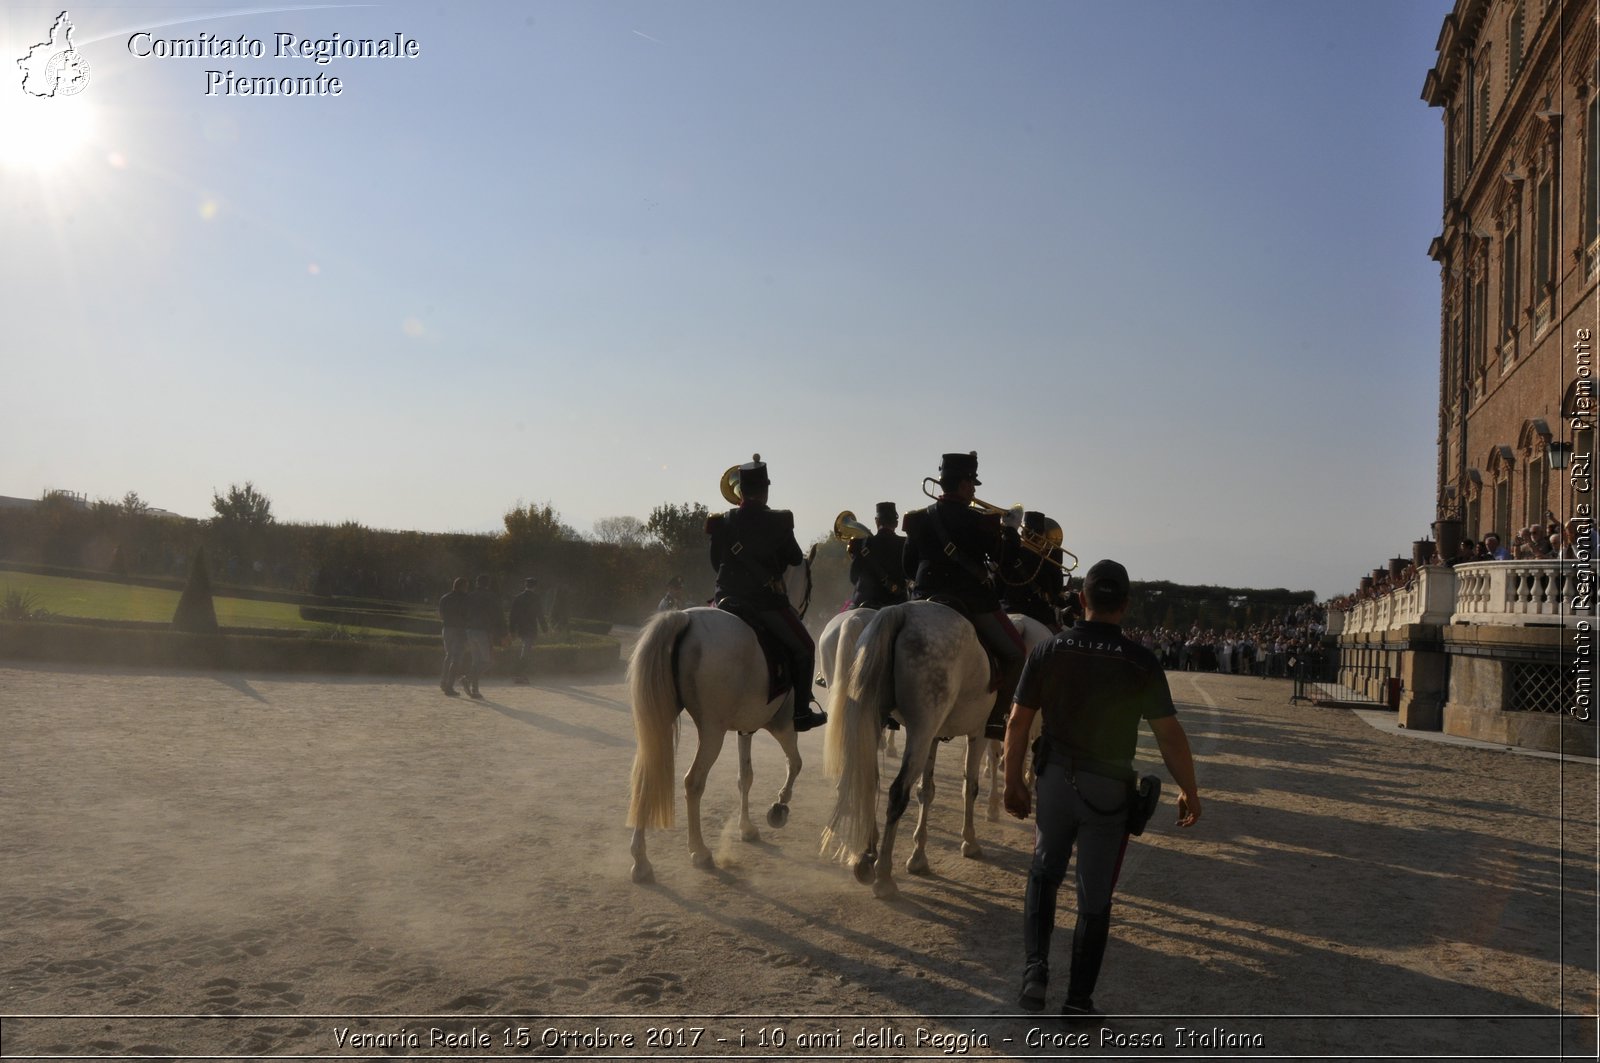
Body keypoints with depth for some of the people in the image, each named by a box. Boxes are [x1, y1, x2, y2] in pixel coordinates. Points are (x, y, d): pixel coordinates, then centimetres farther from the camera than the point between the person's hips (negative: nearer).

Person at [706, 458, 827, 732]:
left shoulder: (722, 522, 0)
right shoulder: (778, 521, -8)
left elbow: (715, 562, 10)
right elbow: (795, 559, 1)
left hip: (727, 600, 4)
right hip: (767, 603, -4)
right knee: (804, 648, 10)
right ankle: (801, 711, 6)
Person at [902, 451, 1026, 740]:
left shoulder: (918, 519, 5)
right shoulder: (978, 521, -13)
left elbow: (908, 569, 9)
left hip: (927, 599, 6)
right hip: (974, 602, -6)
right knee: (1015, 654, 8)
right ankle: (995, 718, -1)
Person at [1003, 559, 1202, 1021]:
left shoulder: (1047, 651, -6)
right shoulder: (1141, 663, -11)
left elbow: (1018, 723, -3)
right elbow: (1170, 735, -9)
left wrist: (1013, 781, 9)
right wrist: (1189, 791, 4)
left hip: (1055, 779, 2)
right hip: (1109, 790, -1)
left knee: (1044, 874, 23)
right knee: (1095, 896, 10)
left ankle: (1035, 967, 9)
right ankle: (1079, 999, 17)